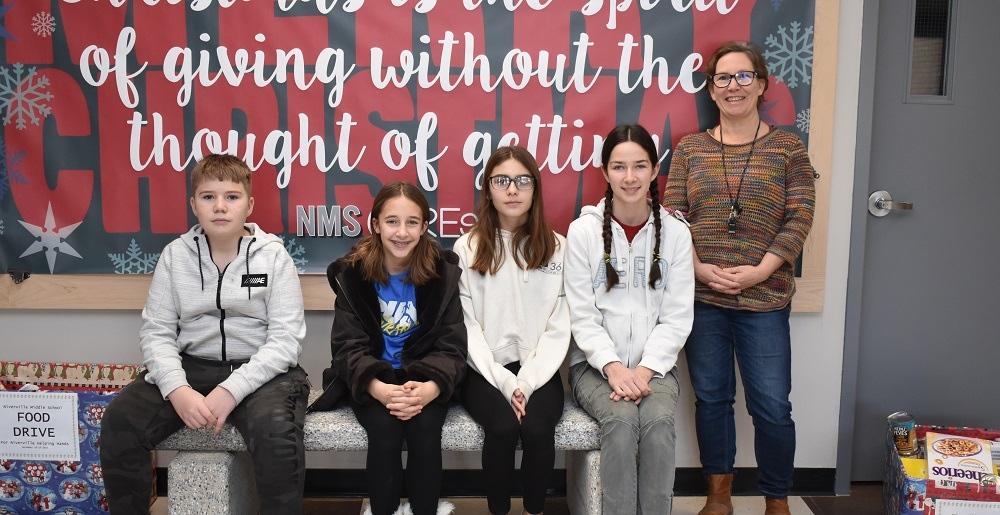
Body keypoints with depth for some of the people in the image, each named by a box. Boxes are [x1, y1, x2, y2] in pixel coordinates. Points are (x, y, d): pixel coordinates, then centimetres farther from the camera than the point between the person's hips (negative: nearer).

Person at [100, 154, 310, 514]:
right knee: (119, 421, -17)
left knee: (276, 431, -34)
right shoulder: (175, 255, 3)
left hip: (259, 370, -3)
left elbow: (286, 338, -10)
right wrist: (177, 389, -19)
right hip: (191, 366, 4)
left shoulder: (273, 255, -5)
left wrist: (232, 390, -22)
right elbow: (156, 331, 0)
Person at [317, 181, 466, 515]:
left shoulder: (443, 273, -5)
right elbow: (348, 345, -10)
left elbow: (452, 346, -8)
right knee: (385, 433, -26)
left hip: (424, 378, 0)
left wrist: (430, 388, -29)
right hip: (371, 380, 0)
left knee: (425, 430, -26)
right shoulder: (352, 274, -6)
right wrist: (378, 388, -29)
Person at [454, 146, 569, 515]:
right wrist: (504, 381, -13)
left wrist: (527, 382, -12)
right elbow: (466, 326, -3)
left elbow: (559, 327, 0)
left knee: (537, 428, -26)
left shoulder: (556, 247, 5)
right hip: (485, 371, -1)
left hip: (539, 371, 1)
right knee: (503, 427, -27)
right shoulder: (467, 248, 2)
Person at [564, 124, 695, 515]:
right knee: (622, 419, -30)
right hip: (596, 363, -1)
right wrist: (613, 367, -19)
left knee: (658, 421, -28)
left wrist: (645, 369, -14)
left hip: (654, 365, 1)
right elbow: (582, 316, -5)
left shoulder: (675, 233, 3)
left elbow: (677, 318, -1)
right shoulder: (583, 230, -2)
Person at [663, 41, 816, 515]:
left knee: (772, 405, 2)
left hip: (764, 301, -1)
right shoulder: (689, 149, 7)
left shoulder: (788, 148, 3)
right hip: (700, 298, 2)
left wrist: (759, 271, -14)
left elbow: (798, 218, -3)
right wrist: (696, 267, -11)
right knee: (711, 398, 11)